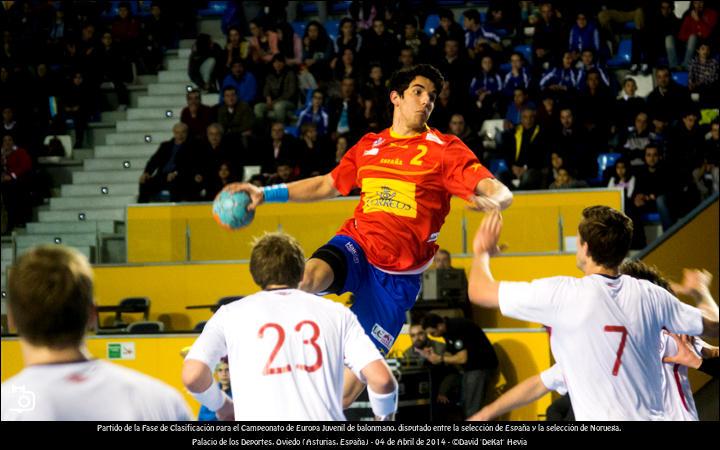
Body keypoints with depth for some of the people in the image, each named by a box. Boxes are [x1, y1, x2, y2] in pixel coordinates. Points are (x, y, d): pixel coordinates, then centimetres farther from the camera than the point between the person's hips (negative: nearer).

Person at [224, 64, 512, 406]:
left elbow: (500, 193, -10)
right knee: (308, 277, -34)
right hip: (357, 244, 2)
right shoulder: (369, 145, 11)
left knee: (355, 375, -3)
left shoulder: (445, 150, -1)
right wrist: (267, 193, 17)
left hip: (399, 274, -2)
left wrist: (493, 199, -35)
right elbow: (328, 185, 24)